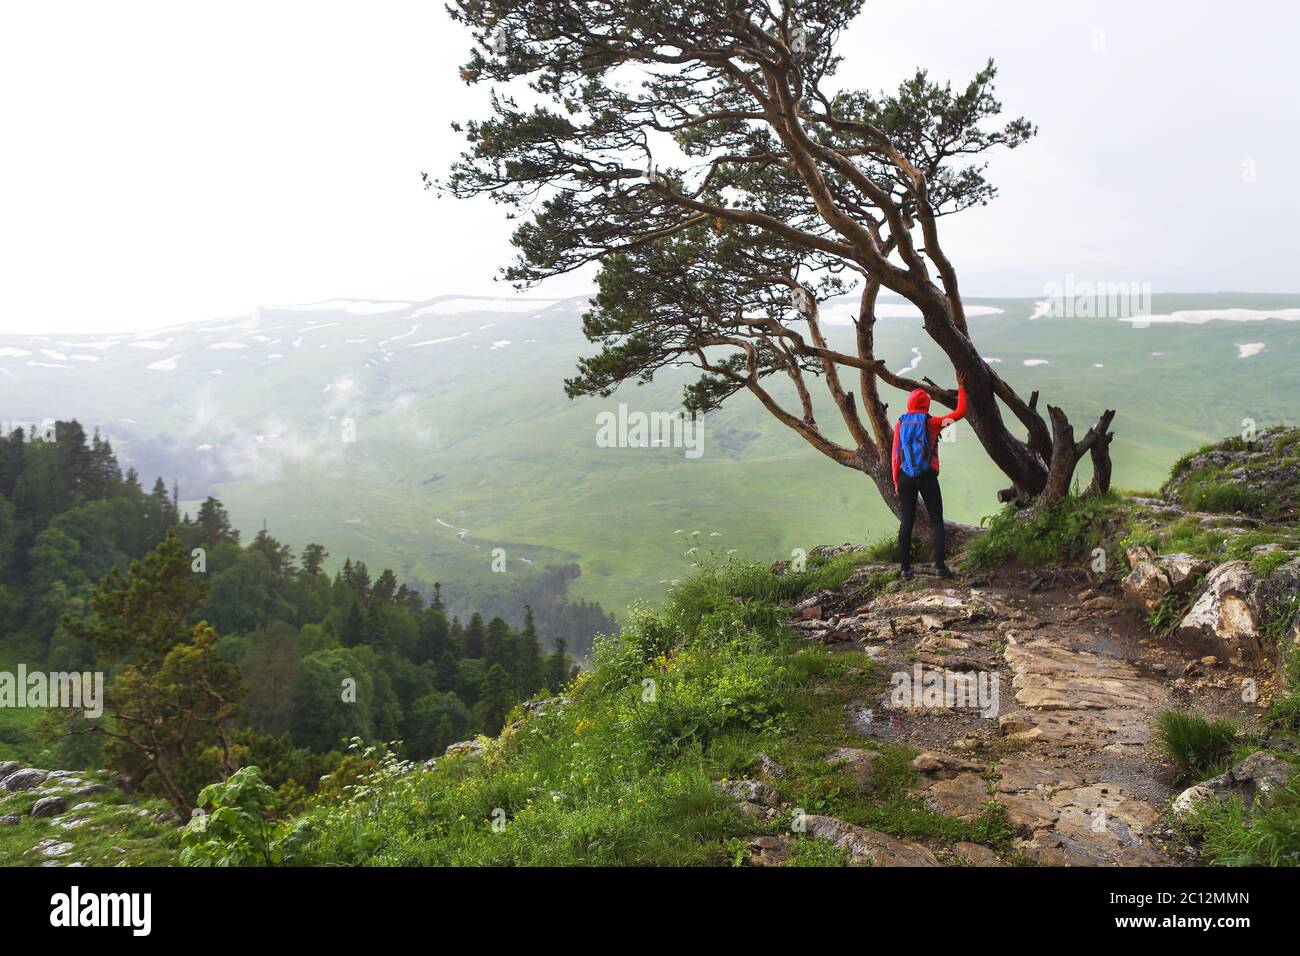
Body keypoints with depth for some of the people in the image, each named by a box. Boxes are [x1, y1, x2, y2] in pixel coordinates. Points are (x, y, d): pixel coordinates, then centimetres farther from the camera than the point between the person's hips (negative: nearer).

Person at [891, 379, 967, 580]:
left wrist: (896, 481, 5)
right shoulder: (932, 422, -3)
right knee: (936, 521, 4)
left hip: (906, 477, 2)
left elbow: (896, 455, 1)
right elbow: (960, 412, 5)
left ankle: (904, 568, 2)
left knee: (906, 523, 5)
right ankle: (939, 566, -5)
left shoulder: (900, 424, 3)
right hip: (928, 477, -2)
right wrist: (961, 388, 14)